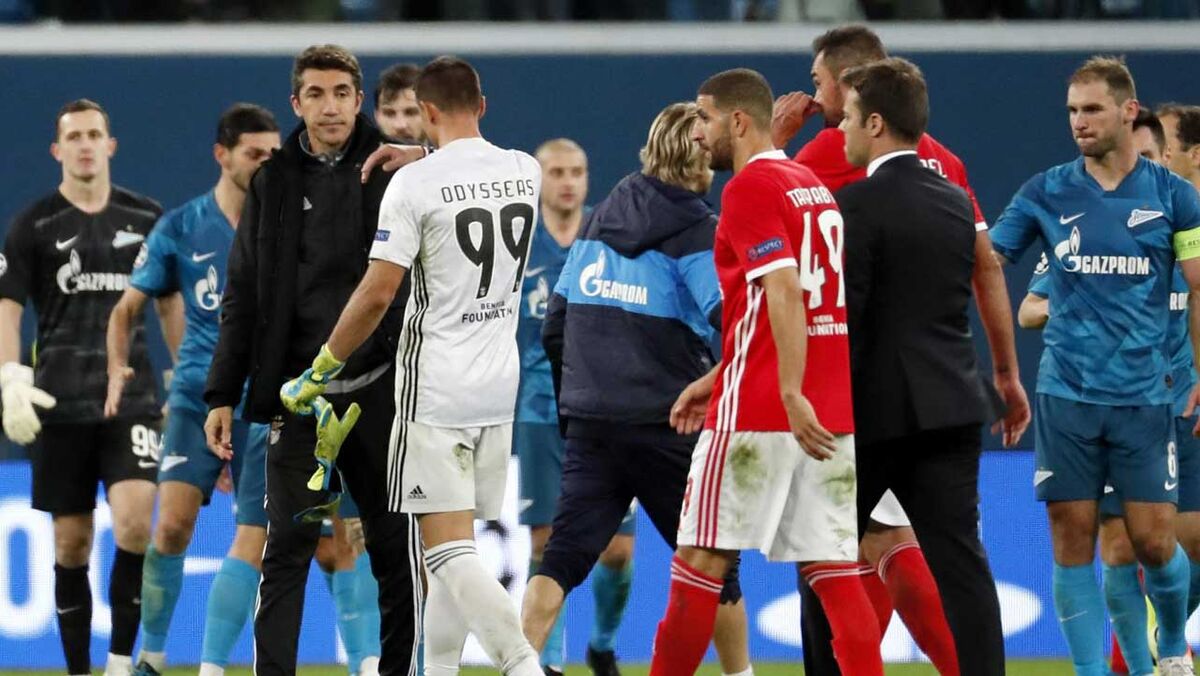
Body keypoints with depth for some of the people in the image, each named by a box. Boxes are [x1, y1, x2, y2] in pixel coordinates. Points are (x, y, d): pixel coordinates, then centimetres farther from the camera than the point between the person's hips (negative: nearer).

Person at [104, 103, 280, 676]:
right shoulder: (179, 229, 4)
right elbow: (128, 308, 9)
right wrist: (118, 366, -7)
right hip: (198, 393, 0)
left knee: (253, 541, -9)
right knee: (173, 523, -15)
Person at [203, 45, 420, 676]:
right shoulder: (273, 183, 7)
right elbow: (242, 298, 10)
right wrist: (222, 396, 6)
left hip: (380, 388, 0)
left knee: (394, 547, 5)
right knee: (287, 546, -4)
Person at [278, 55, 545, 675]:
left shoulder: (415, 184, -13)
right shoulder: (524, 172, 4)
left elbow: (377, 293, -14)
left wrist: (319, 372, -4)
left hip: (434, 389, -6)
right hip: (500, 390, 6)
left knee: (447, 547, -8)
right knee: (457, 543, 15)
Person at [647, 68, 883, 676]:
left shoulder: (751, 187, -8)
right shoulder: (812, 186, 19)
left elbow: (784, 292, -20)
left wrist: (792, 394, -27)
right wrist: (716, 380, 28)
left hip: (758, 414, -8)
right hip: (835, 414, 8)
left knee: (700, 559, 2)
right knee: (834, 572, 3)